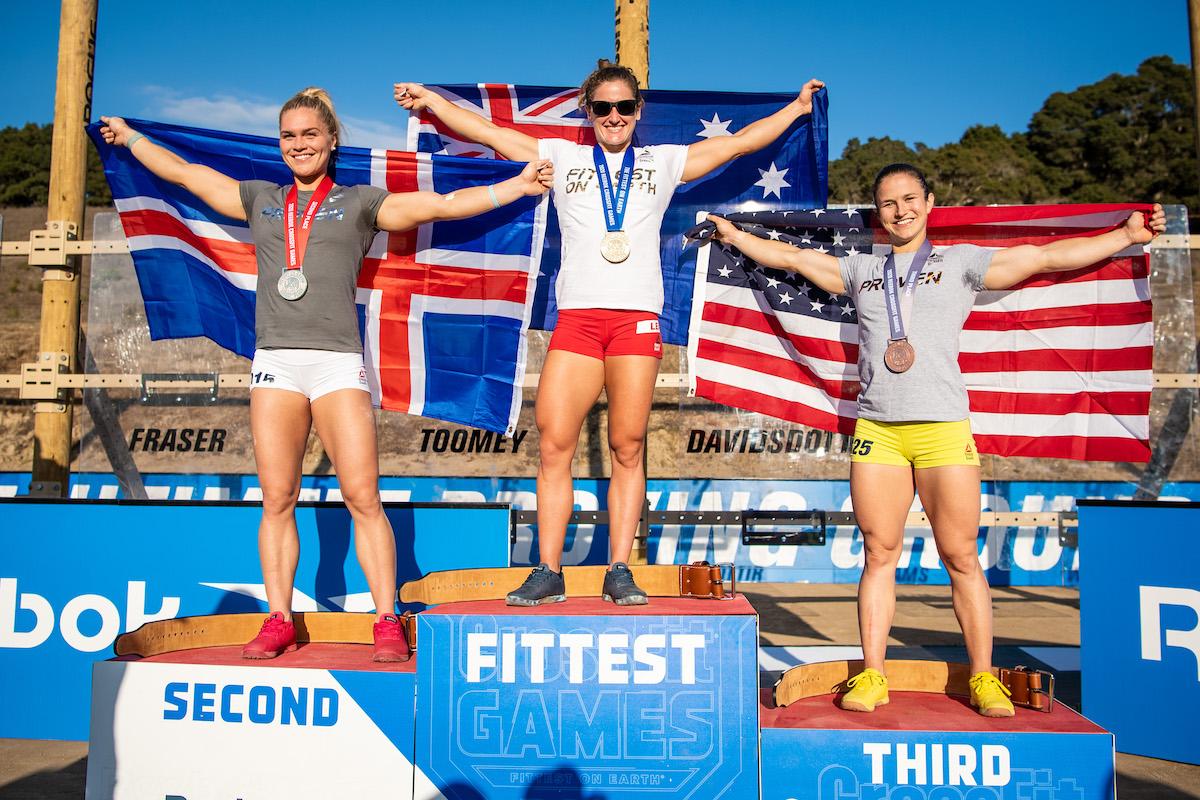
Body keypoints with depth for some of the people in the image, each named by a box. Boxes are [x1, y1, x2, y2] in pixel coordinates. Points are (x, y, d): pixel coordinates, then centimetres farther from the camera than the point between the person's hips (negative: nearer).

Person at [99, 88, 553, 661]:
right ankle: (278, 622, 10)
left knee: (362, 496, -10)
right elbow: (182, 172, 32)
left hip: (338, 363, -3)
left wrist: (519, 184, 4)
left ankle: (388, 624, -4)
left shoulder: (359, 203, 13)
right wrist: (130, 137, 44)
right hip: (275, 361, 3)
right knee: (277, 500, 1)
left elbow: (443, 205, 8)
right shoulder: (260, 200, 20)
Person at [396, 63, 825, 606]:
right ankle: (549, 573, 1)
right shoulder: (562, 158, 19)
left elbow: (740, 141, 23)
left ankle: (619, 573, 5)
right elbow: (489, 133, 20)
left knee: (627, 449, -2)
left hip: (637, 317, 0)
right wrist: (430, 100, 17)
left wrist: (797, 107, 22)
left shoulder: (663, 162, 20)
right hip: (577, 316, 0)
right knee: (553, 444, -8)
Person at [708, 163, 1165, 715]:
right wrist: (735, 236, 31)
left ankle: (983, 678, 12)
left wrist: (1126, 235, 6)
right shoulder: (861, 270, 20)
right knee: (879, 554, 3)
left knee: (961, 557, 0)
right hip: (876, 429, 2)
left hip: (943, 427, -2)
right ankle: (871, 677, 10)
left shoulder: (961, 262, 13)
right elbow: (792, 258, 28)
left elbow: (1048, 257, 11)